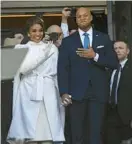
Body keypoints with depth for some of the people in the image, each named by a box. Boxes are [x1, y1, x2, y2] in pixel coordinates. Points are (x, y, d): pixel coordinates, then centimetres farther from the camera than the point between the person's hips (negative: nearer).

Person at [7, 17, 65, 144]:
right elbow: (22, 68, -8)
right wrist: (43, 53, -9)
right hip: (28, 93, -1)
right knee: (30, 132, -5)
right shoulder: (21, 48, 9)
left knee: (48, 133, -3)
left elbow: (57, 72, 14)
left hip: (48, 93, 1)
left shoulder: (51, 48, 14)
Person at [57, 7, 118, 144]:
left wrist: (95, 56, -11)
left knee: (96, 133, 0)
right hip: (76, 92, 0)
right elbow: (62, 68, 2)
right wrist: (64, 92, -9)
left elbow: (114, 63, 4)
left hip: (98, 92, 1)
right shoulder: (67, 41, 8)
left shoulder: (104, 38, 10)